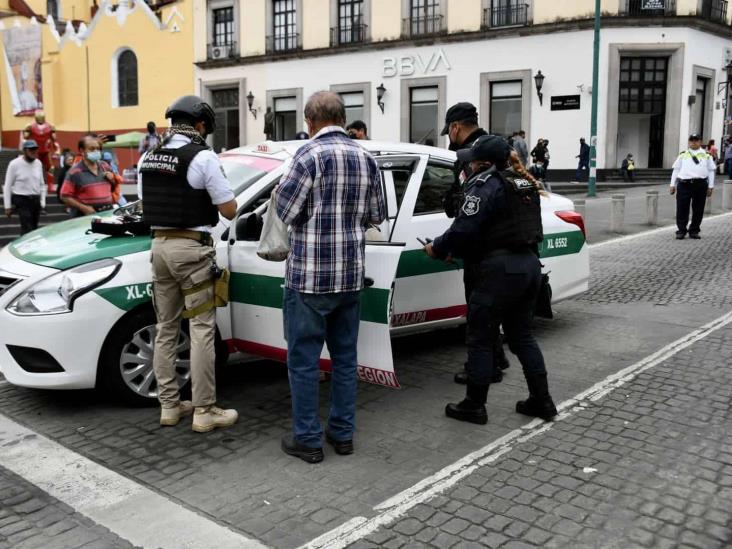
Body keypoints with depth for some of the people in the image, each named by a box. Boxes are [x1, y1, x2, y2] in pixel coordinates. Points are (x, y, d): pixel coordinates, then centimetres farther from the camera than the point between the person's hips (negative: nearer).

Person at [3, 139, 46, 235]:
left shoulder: (38, 163, 6)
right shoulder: (15, 164, -8)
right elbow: (7, 186, -4)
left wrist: (42, 202, 9)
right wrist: (7, 206, -6)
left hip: (36, 200, 5)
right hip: (21, 200, -5)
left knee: (34, 228, 9)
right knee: (27, 229, -15)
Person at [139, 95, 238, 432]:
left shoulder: (147, 159, 9)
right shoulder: (203, 157, -12)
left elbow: (146, 204, 17)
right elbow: (229, 210, -9)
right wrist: (210, 196, 10)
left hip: (159, 245, 7)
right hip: (192, 248, -7)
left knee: (165, 329, 13)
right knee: (201, 331, -1)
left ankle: (169, 406, 20)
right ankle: (204, 411, 2)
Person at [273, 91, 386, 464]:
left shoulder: (310, 154, -13)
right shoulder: (366, 158, 6)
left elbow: (286, 211, -11)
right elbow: (377, 215, 11)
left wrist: (280, 192, 9)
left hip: (310, 275, -6)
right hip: (351, 275, 6)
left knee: (303, 359, 4)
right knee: (345, 356, 15)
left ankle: (307, 439, 12)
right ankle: (342, 433, 24)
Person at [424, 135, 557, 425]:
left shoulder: (486, 185, -12)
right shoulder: (524, 183, 16)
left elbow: (464, 229, -19)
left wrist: (437, 248, -1)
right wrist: (458, 250, 16)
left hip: (502, 268, -9)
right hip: (530, 263, 9)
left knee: (480, 338, 3)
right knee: (521, 335, 19)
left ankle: (474, 406, 11)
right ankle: (541, 401, 23)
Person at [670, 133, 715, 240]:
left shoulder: (706, 155, 12)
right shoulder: (682, 155, 13)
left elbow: (711, 171, 10)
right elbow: (676, 170, 11)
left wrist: (710, 186, 4)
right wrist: (672, 185, 5)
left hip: (701, 185, 1)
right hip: (684, 184, -1)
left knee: (698, 210, 6)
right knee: (682, 209, -1)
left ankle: (694, 231, 17)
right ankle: (681, 231, 8)